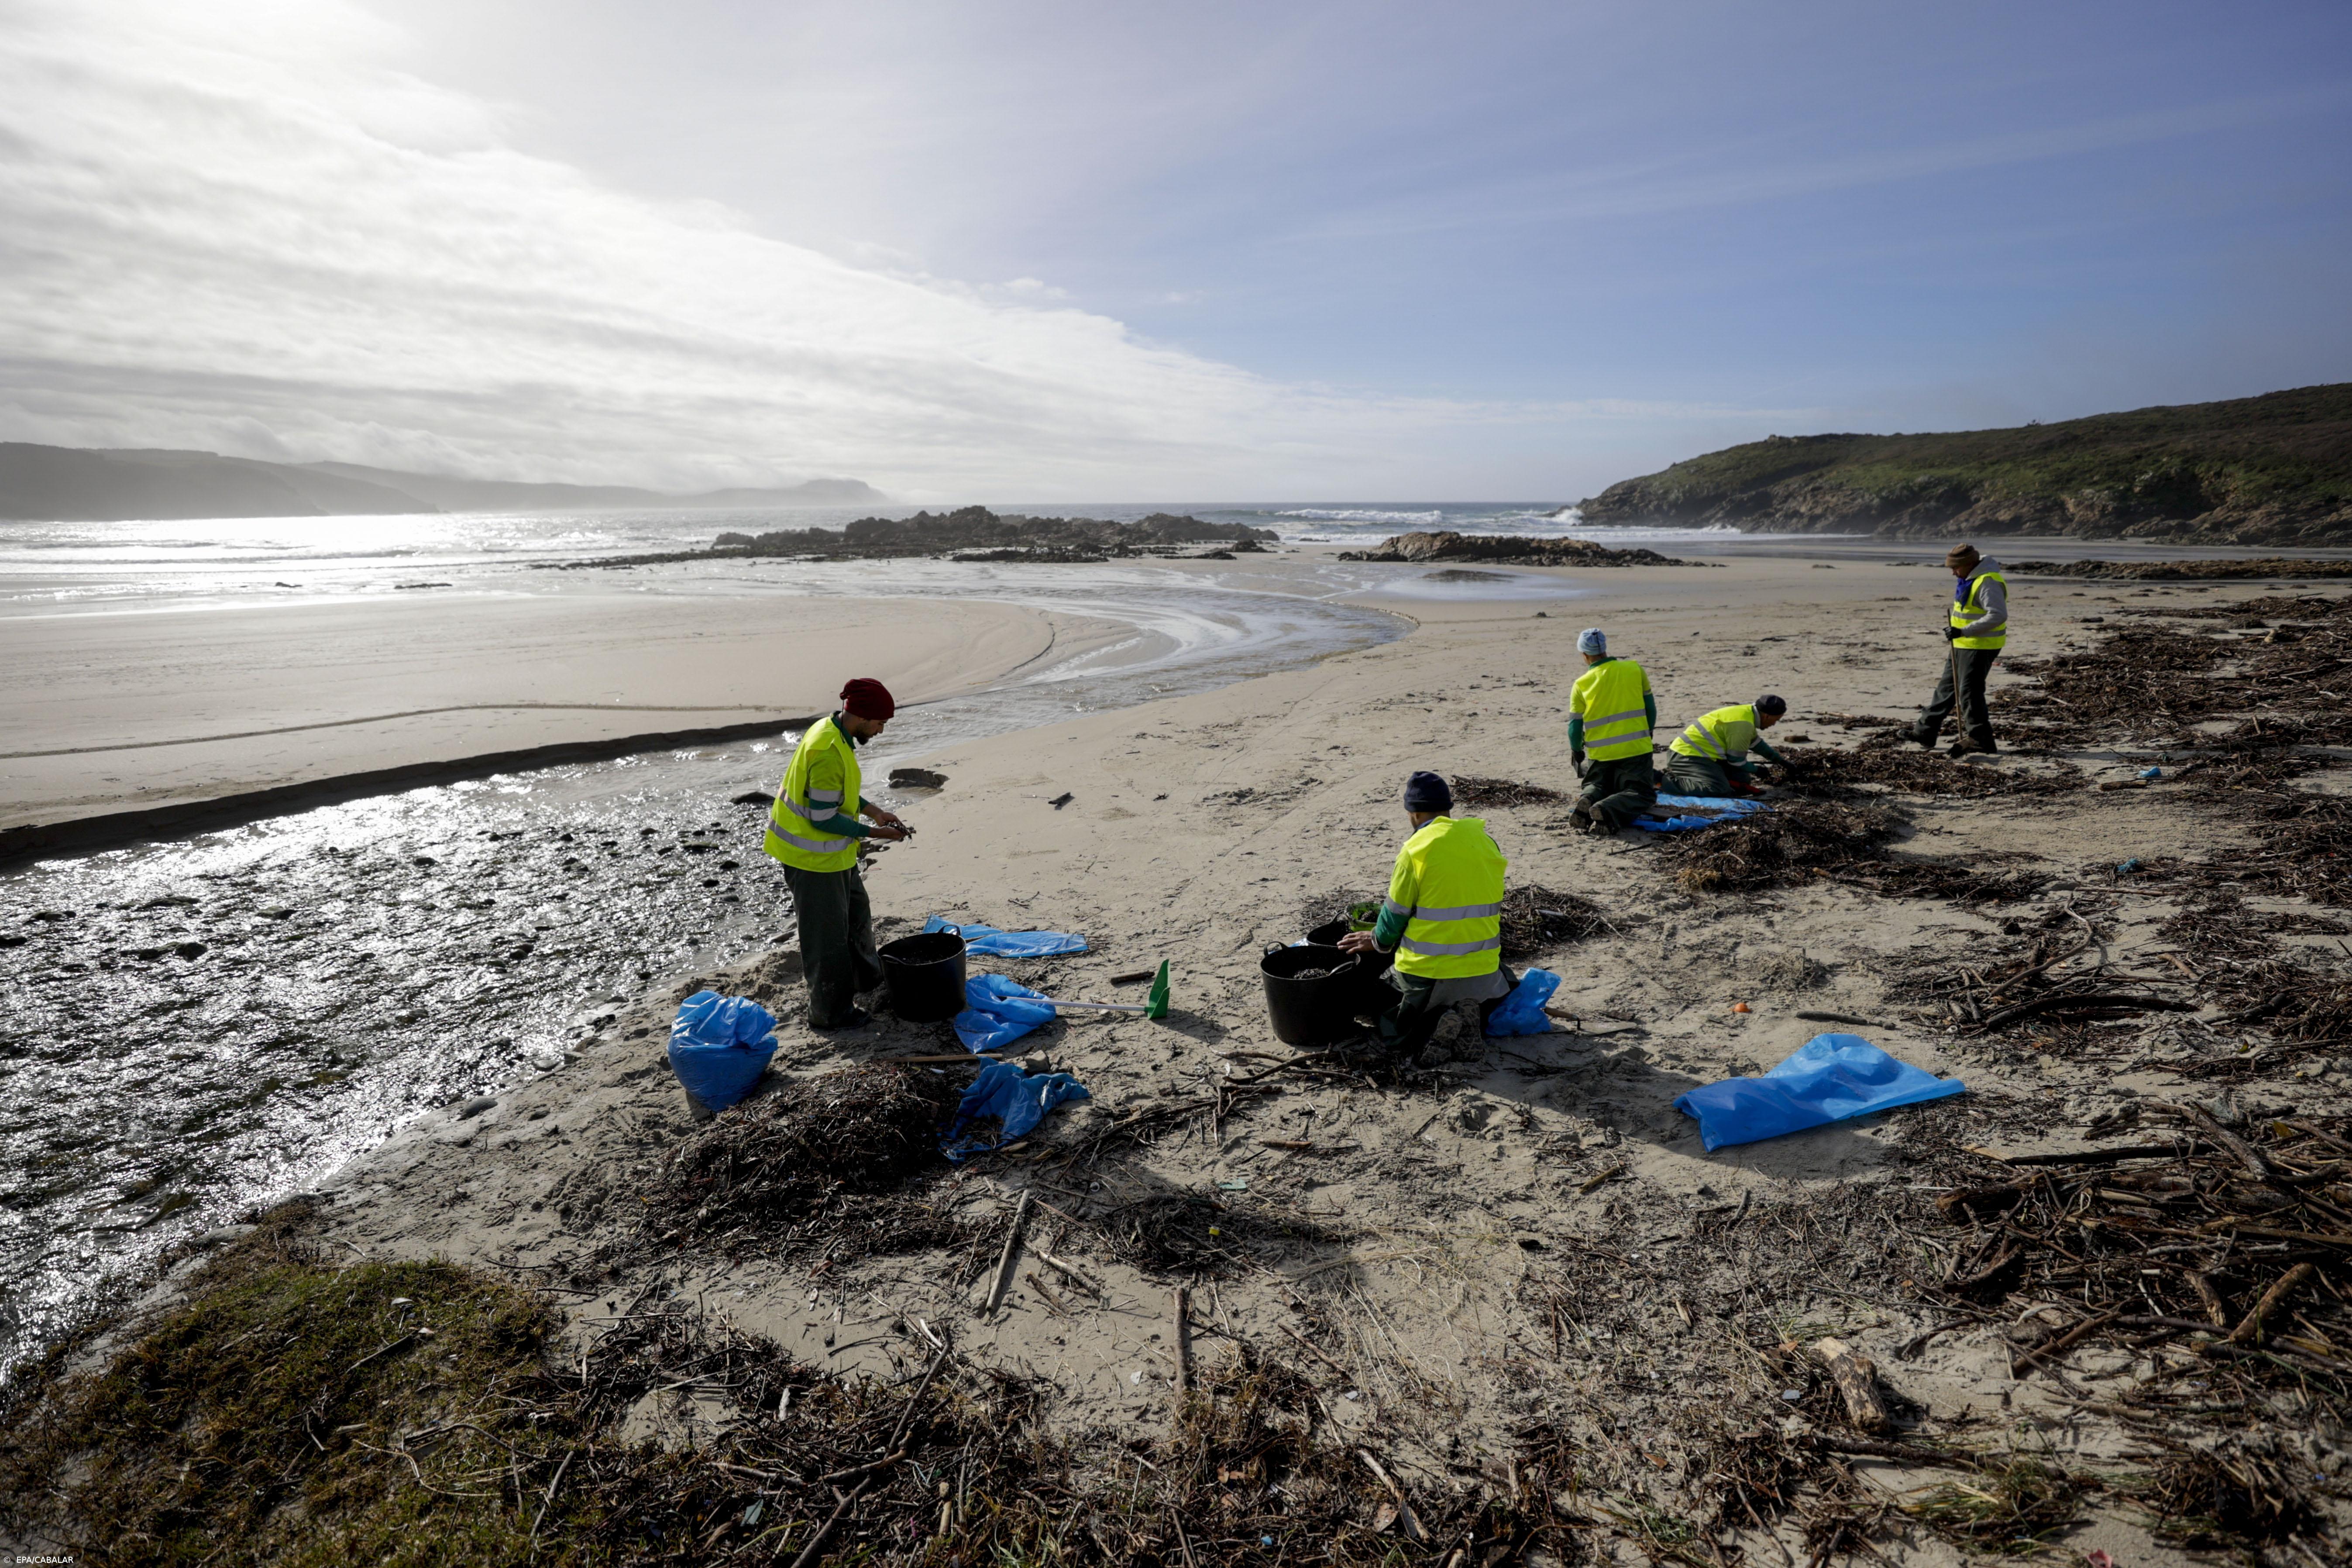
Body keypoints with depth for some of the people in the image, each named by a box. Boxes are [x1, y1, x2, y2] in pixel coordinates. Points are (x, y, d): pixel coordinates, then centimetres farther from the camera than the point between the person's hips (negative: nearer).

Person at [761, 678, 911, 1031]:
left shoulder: (835, 732, 2)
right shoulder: (829, 752, -30)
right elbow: (823, 818, -26)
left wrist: (875, 811, 5)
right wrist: (874, 833, -18)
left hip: (834, 851, 10)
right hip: (813, 856, -10)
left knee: (856, 912, 25)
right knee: (827, 933, 3)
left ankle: (865, 978, 46)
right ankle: (829, 1011, 18)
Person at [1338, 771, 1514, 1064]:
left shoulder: (1416, 850, -12)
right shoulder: (1486, 842, 4)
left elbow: (1394, 917, -5)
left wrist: (1378, 942, 17)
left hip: (1425, 972, -4)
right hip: (1482, 971, 4)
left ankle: (1430, 1028, -12)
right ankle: (1470, 1018, 1)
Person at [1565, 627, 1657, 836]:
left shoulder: (1581, 685, -2)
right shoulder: (1635, 670, 0)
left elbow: (1575, 727, 0)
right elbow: (1651, 709, 7)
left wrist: (1576, 751, 19)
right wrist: (1646, 737, 24)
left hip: (1600, 754, 2)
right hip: (1636, 749, -1)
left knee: (1596, 786, 26)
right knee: (1642, 793, 7)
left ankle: (1588, 801, -10)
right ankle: (1609, 810, -23)